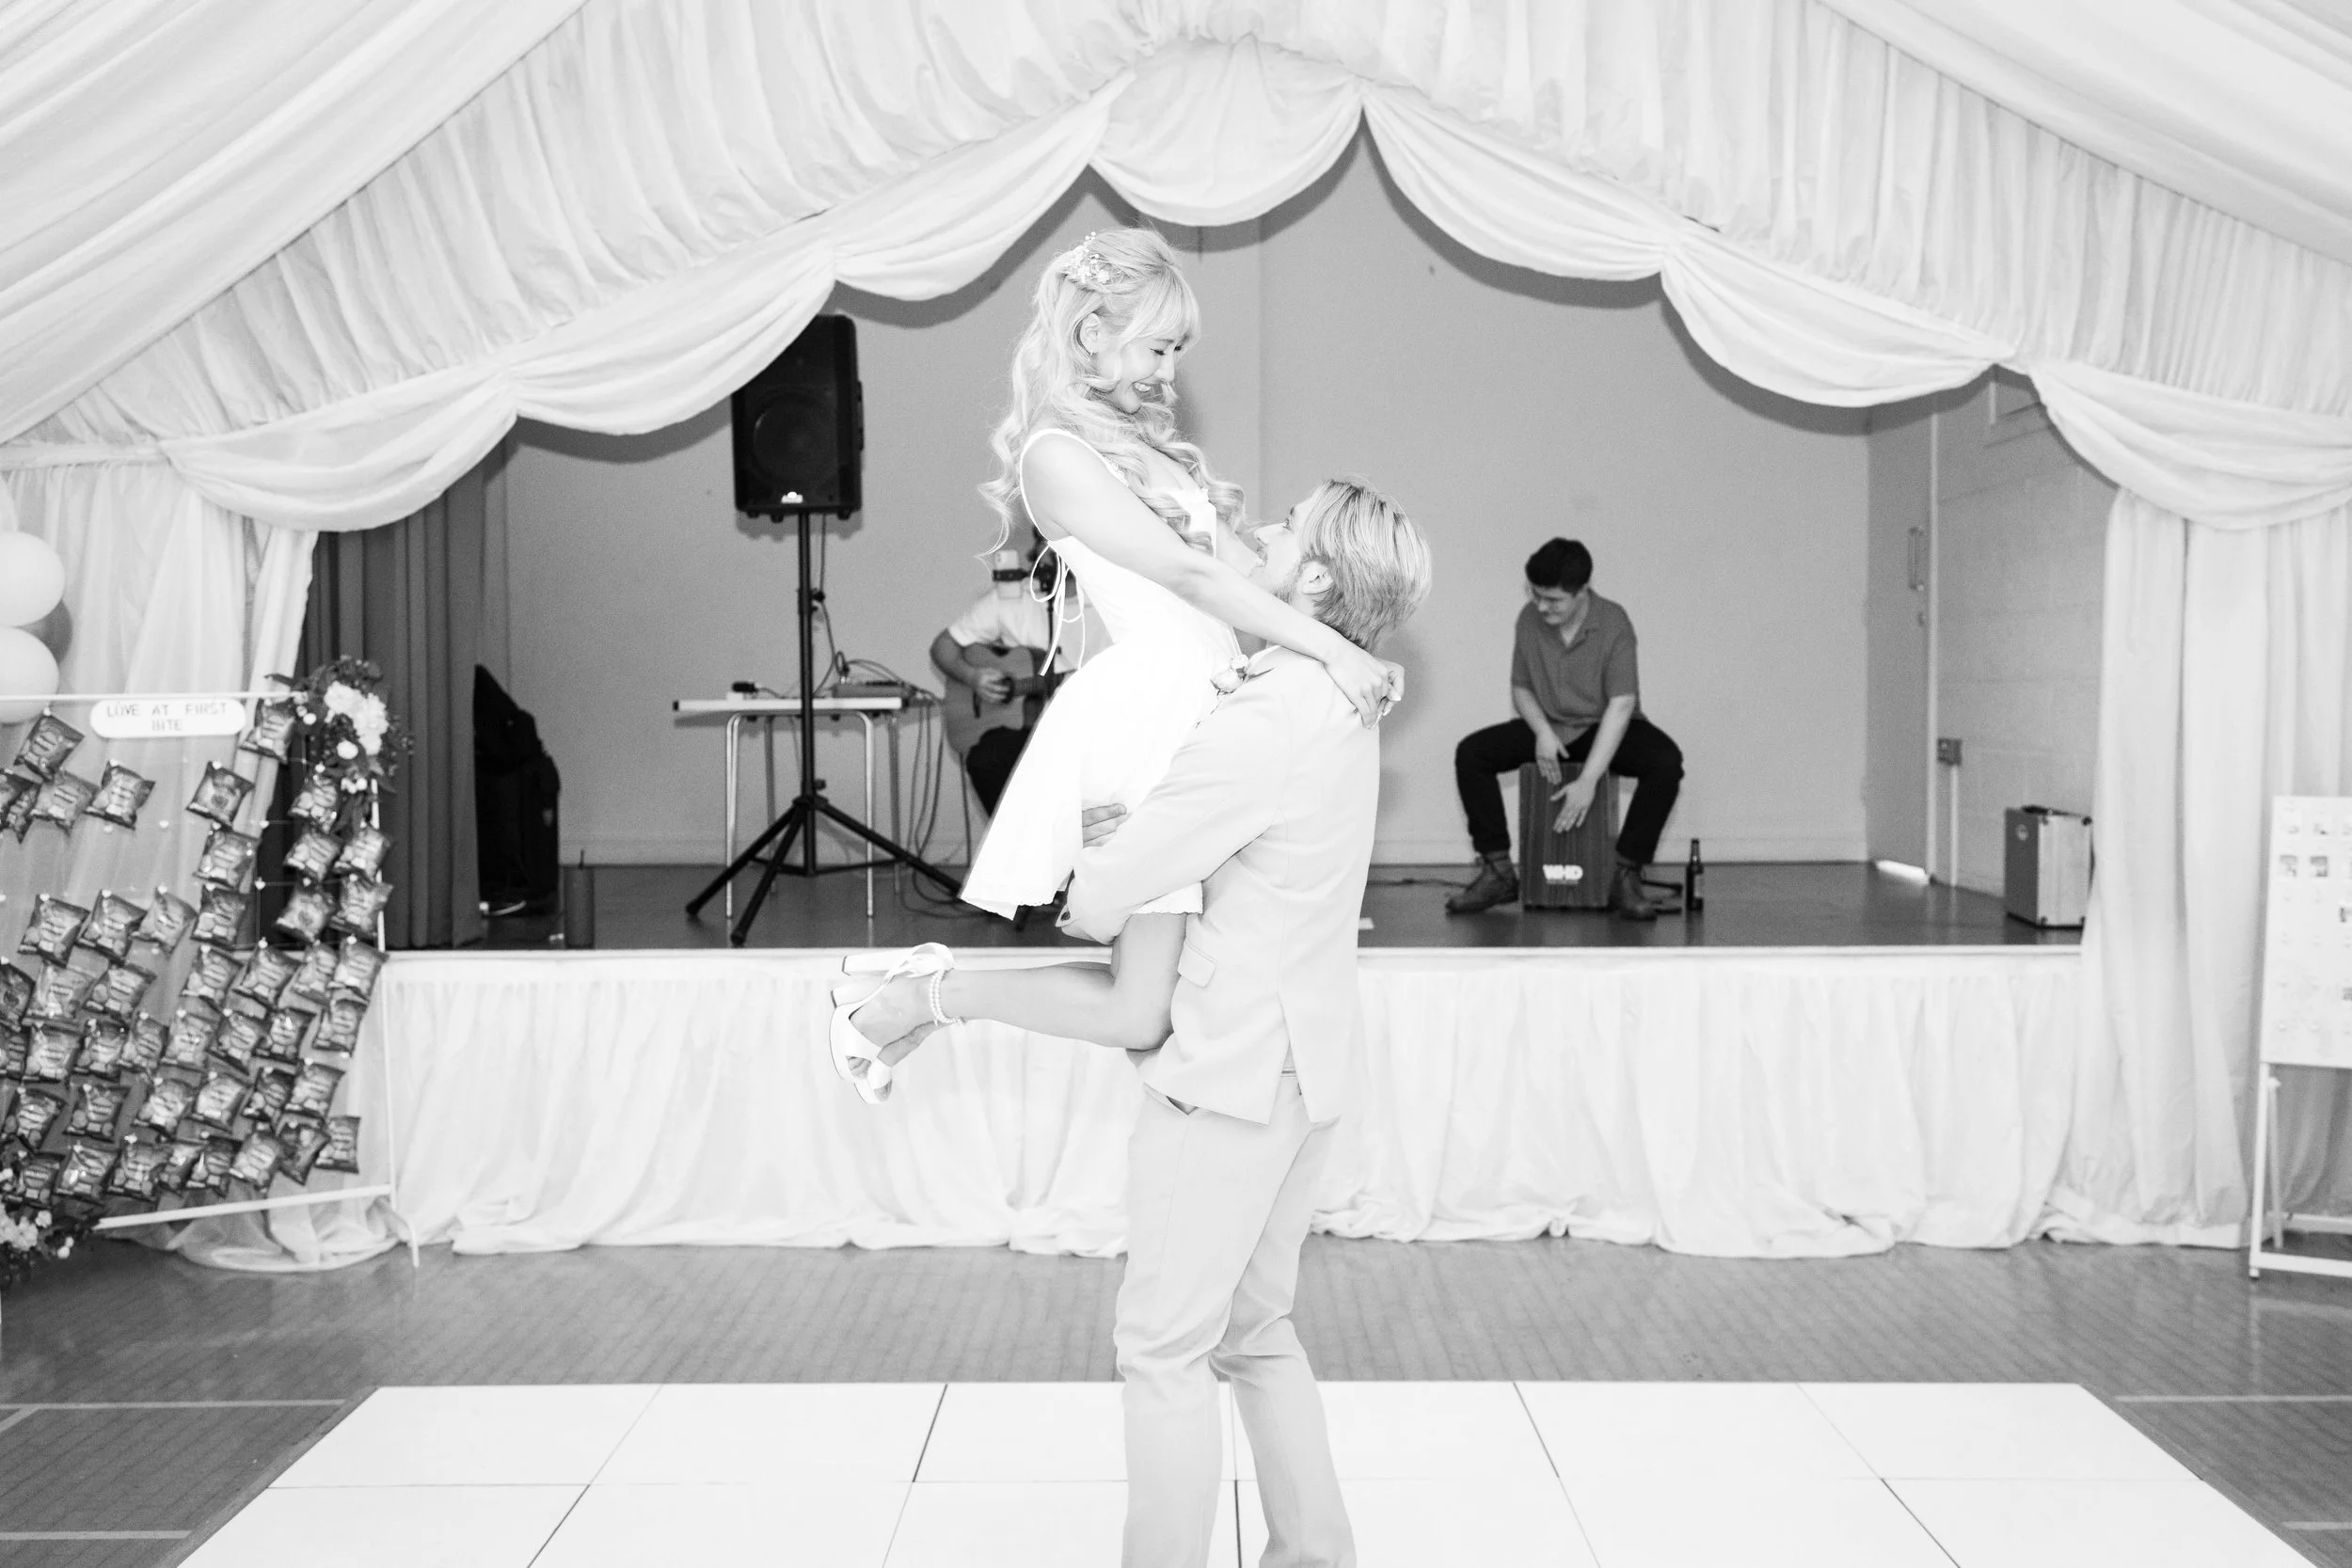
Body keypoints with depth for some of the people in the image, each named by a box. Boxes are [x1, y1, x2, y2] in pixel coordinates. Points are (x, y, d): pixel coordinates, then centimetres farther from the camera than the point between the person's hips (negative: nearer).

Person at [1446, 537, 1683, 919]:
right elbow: (1521, 688, 6)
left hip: (1603, 729, -3)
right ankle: (1498, 871, -11)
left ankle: (1626, 877, -24)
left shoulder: (1613, 622, -20)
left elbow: (1621, 705, -24)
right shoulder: (1529, 619, -8)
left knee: (1666, 761, -32)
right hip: (1548, 727, 3)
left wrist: (1588, 781, -30)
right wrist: (1542, 732, -16)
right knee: (1470, 753, -17)